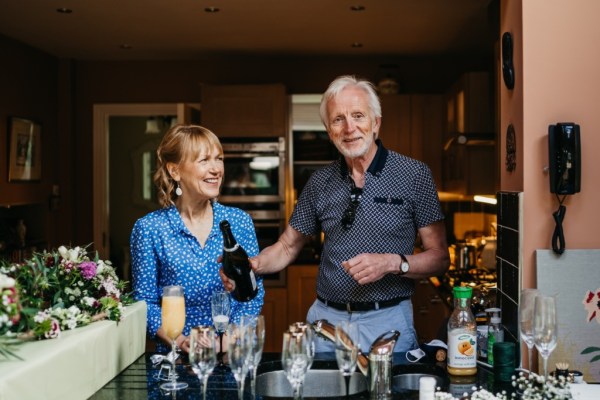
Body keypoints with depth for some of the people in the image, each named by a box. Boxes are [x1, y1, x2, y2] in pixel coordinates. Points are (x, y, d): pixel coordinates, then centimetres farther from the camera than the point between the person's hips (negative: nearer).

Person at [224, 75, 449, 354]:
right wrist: (252, 265, -8)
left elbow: (439, 258, -4)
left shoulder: (414, 174, -5)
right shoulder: (320, 182, 6)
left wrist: (392, 263, -21)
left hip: (387, 321, -3)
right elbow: (288, 246, 12)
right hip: (326, 318, 3)